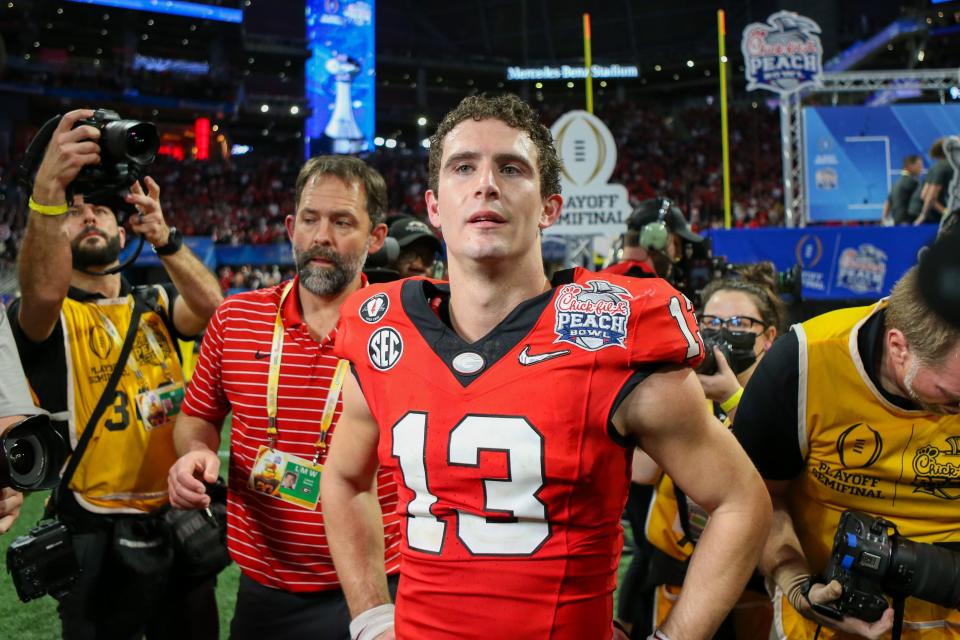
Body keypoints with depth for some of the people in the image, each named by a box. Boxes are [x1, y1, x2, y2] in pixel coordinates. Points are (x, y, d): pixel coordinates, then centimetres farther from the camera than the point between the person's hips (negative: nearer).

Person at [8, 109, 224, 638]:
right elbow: (43, 290, -29)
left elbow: (210, 308, -13)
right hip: (98, 534, -4)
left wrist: (163, 237, -31)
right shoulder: (45, 316, -4)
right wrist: (47, 193, -46)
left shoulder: (155, 304, 8)